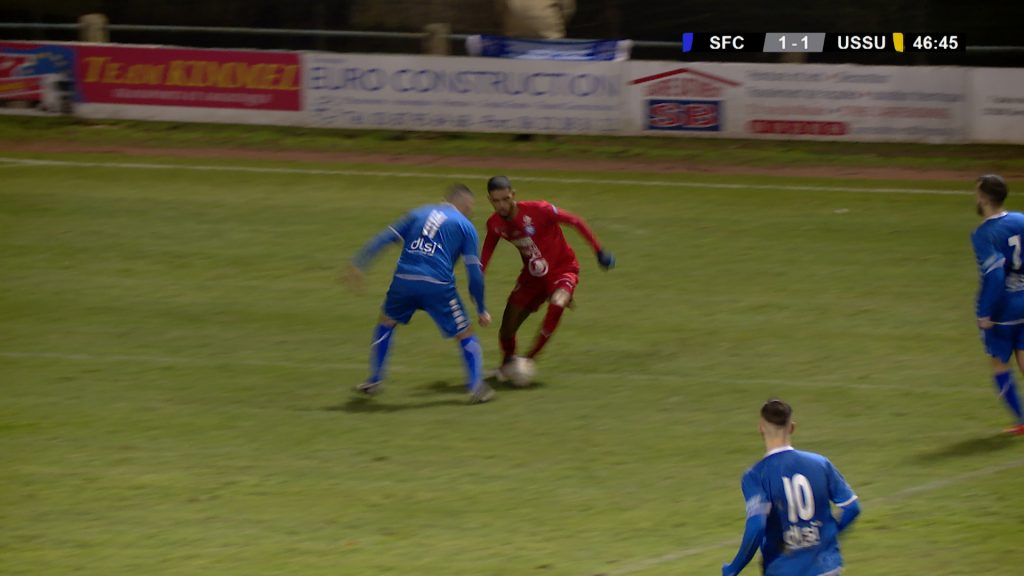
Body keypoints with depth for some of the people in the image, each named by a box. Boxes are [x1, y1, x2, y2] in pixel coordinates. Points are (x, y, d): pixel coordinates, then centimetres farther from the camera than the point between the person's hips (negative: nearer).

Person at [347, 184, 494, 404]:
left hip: (403, 280, 3)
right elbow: (474, 272, 7)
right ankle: (476, 388, 5)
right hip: (438, 286, -3)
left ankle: (374, 382, 30)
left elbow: (384, 238, 15)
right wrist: (481, 310, 14)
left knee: (386, 322, 28)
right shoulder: (466, 226, 11)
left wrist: (358, 265, 15)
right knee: (465, 334, 12)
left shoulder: (419, 213, 22)